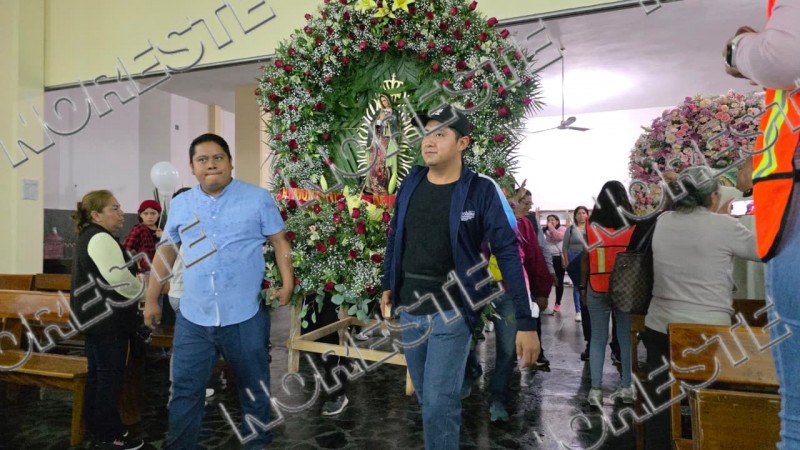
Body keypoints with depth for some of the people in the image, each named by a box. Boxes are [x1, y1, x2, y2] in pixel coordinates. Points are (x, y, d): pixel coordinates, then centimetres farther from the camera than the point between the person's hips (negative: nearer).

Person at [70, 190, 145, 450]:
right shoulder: (101, 239, -18)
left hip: (96, 318, 11)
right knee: (110, 376, -2)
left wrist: (134, 284, 16)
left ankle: (96, 429, 28)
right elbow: (119, 281, -26)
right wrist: (142, 289, -8)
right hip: (107, 320, -11)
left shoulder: (89, 237, 16)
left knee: (97, 374, 17)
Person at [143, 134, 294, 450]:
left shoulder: (258, 198, -2)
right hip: (193, 319, 2)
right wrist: (152, 299, 14)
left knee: (254, 389, 15)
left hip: (245, 317, -2)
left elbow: (279, 242, 0)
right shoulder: (180, 204, 8)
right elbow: (166, 251, 14)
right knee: (185, 391, 11)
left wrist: (287, 284, -10)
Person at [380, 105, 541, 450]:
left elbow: (508, 253, -16)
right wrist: (387, 285, 16)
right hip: (409, 309, 5)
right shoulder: (410, 184, 0)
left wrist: (526, 322, -19)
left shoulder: (481, 191, -13)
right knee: (425, 396, 20)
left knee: (439, 401, -4)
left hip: (451, 311, -5)